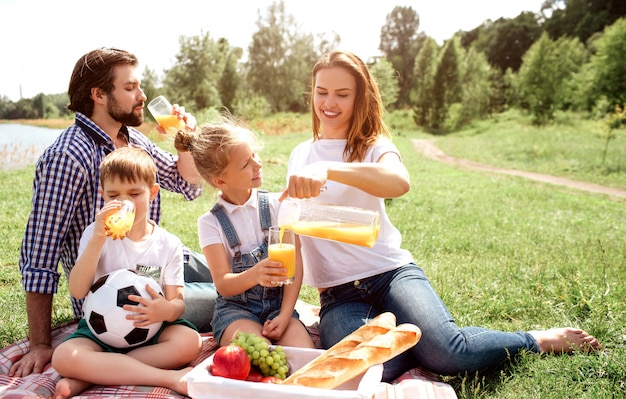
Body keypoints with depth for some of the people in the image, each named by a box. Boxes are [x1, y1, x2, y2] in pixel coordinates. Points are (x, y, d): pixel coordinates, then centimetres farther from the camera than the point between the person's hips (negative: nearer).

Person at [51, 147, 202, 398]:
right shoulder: (97, 234, 0)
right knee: (63, 356, -30)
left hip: (151, 329, 1)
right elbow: (77, 291, -13)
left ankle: (86, 378, -23)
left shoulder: (169, 244, 0)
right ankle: (169, 378, -30)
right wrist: (97, 240, -24)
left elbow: (177, 301, -3)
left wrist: (167, 310, -29)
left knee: (189, 341, -29)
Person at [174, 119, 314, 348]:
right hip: (235, 307, -2)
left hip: (277, 303, 2)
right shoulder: (211, 222, -3)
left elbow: (295, 263, -5)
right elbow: (223, 285, -10)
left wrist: (285, 315, -16)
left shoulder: (276, 205, 0)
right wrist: (254, 275, -33)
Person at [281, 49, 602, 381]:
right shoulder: (300, 155, 12)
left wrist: (328, 170, -41)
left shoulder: (373, 146, -1)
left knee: (447, 355, -27)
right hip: (338, 294, 2)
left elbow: (399, 183, -28)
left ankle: (536, 341, 3)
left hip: (390, 271, -2)